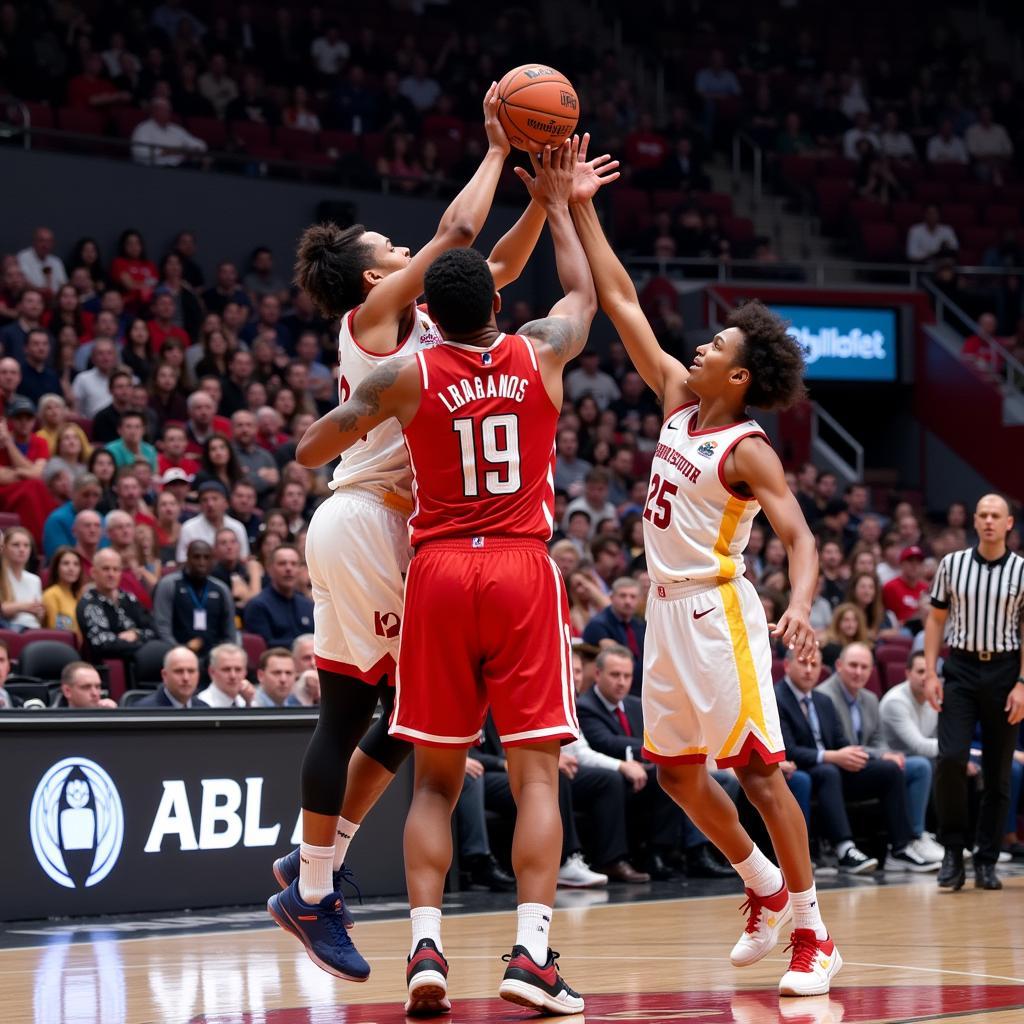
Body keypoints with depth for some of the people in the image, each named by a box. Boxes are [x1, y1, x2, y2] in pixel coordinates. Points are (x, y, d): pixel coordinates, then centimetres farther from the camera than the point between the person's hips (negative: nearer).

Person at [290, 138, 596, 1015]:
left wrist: (353, 409, 29)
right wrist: (557, 204, 36)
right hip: (524, 573, 0)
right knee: (537, 773, 0)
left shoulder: (405, 378, -1)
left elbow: (310, 453, 9)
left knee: (436, 779, 8)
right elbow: (584, 294, 25)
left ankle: (426, 948, -4)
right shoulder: (541, 356, 2)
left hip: (439, 572, 0)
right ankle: (531, 952, -12)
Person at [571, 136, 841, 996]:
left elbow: (800, 538, -20)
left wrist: (801, 606, -39)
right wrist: (581, 210, 6)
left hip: (717, 611, -8)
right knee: (677, 771, 13)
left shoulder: (749, 451, -13)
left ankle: (813, 933, -2)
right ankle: (767, 889, 28)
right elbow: (621, 301, 9)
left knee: (757, 767, -8)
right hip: (667, 609, 8)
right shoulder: (679, 399, 6)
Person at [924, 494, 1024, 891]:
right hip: (960, 668, 0)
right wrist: (931, 673, 0)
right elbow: (936, 620, 9)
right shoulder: (952, 564, 4)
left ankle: (987, 862, 11)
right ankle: (953, 850, -1)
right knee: (951, 758, -15)